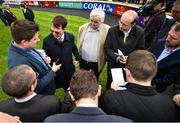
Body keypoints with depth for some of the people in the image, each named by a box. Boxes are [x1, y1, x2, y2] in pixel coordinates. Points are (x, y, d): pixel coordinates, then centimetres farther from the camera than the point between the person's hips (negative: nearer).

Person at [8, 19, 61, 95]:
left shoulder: (24, 47, -15)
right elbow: (37, 87, -28)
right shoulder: (19, 64, -39)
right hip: (42, 96, -7)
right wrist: (52, 71, -20)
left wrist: (44, 62, -7)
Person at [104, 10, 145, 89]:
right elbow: (107, 48, -8)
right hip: (113, 66, 1)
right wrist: (116, 57, -25)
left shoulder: (140, 33, -11)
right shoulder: (112, 30, -11)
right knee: (110, 87, 19)